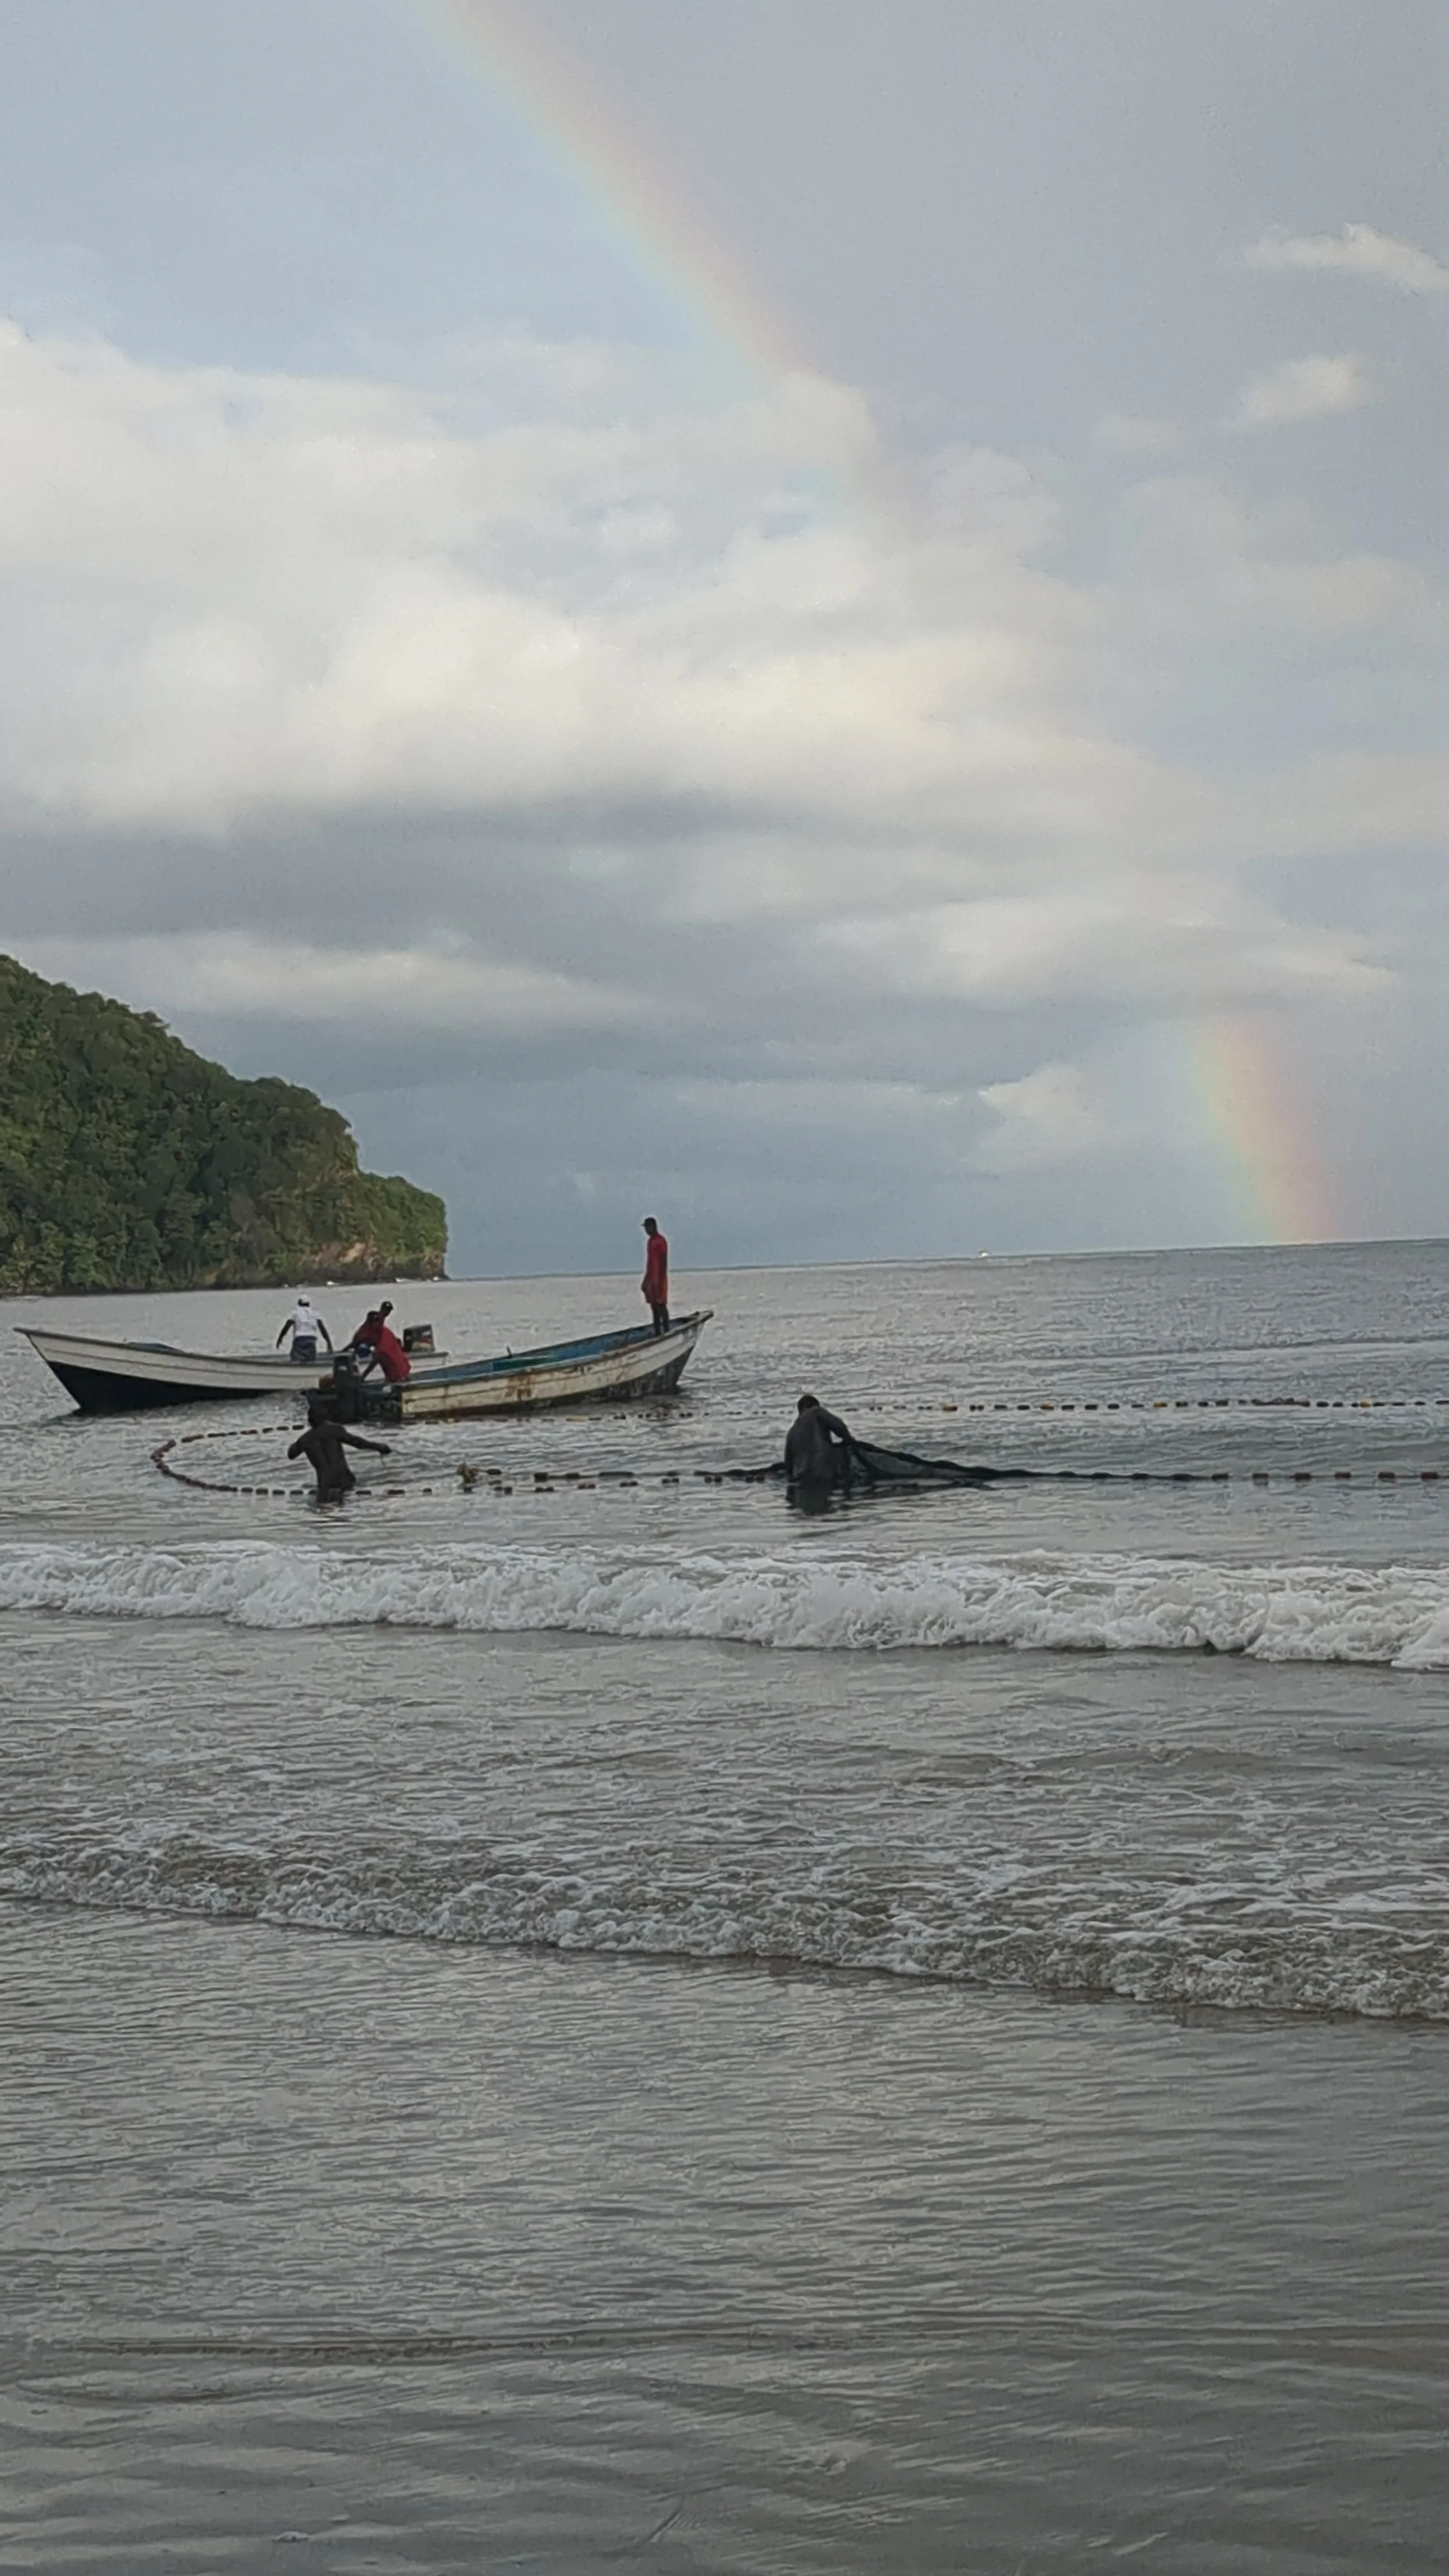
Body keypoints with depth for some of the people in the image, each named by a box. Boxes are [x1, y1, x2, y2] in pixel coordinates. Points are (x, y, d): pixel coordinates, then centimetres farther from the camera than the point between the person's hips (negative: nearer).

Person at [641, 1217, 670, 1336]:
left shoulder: (660, 1241, -10)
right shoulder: (650, 1241, 17)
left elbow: (664, 1262, -15)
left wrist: (660, 1279, -20)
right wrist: (646, 1280, 21)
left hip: (659, 1279, -9)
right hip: (651, 1279, 9)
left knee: (661, 1306, -10)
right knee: (654, 1306, 7)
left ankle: (666, 1332, -10)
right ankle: (657, 1333, 9)